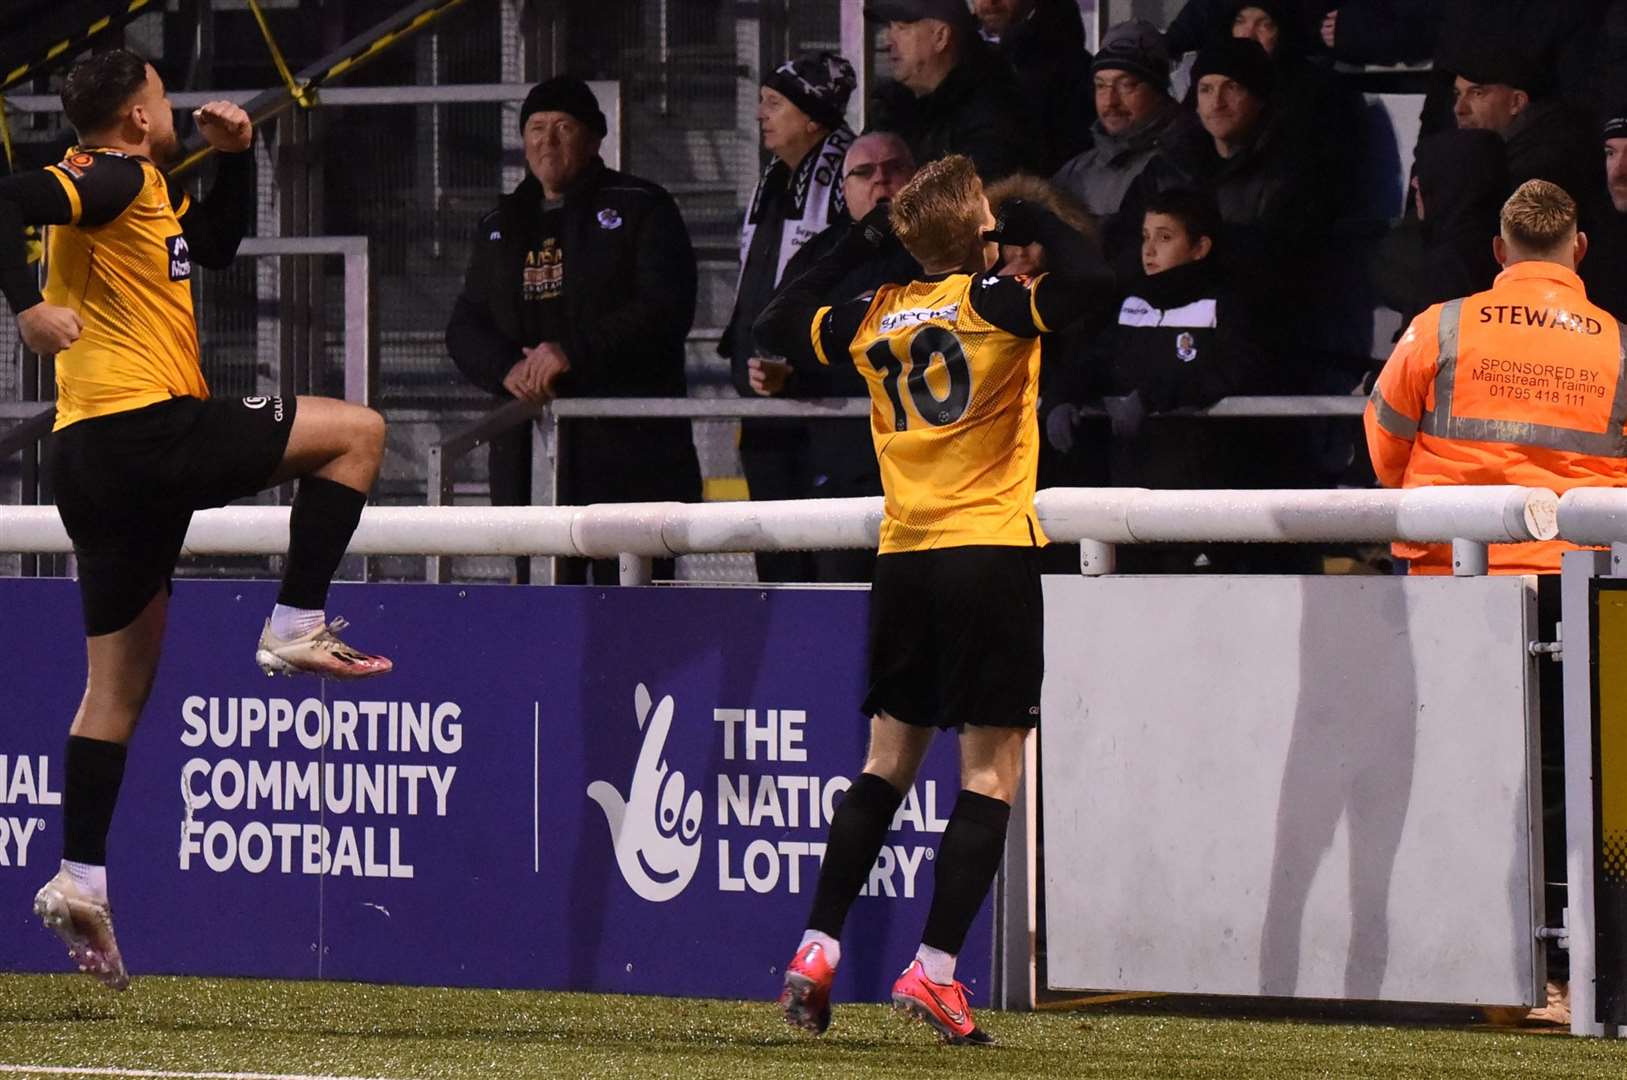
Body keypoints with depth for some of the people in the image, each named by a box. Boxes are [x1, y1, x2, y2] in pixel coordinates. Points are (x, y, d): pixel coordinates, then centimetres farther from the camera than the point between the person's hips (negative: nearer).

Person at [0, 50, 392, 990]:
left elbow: (216, 246, 37)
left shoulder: (151, 195, 22)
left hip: (96, 456, 10)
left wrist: (236, 158, 24)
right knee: (357, 431, 0)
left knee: (120, 682, 11)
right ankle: (297, 628, -5)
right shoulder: (116, 179, -6)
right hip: (148, 427, -10)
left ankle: (80, 879, 7)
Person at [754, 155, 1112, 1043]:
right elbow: (1091, 283, -23)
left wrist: (860, 244, 25)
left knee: (887, 763, 15)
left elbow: (775, 326, 25)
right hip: (990, 556, -6)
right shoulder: (992, 303, -7)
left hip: (904, 561, 6)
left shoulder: (874, 317, 8)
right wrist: (1035, 224, -4)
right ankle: (935, 970, -8)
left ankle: (818, 949, 11)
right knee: (991, 774, -1)